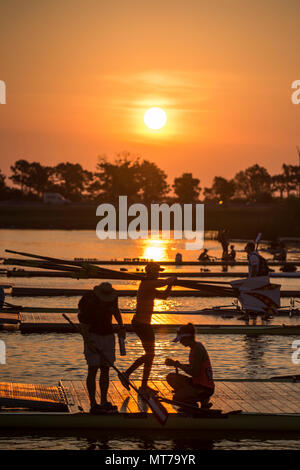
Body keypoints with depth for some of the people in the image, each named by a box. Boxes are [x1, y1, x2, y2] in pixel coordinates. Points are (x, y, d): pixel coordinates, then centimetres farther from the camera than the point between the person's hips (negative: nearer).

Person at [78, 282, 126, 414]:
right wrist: (88, 342, -29)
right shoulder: (90, 305, -23)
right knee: (93, 369, -9)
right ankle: (93, 404, -8)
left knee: (105, 369, 6)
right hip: (93, 336, -6)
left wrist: (121, 326, 16)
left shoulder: (112, 298, -6)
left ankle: (104, 402, 9)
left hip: (108, 335, 6)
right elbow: (83, 327, -18)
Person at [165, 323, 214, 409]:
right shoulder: (196, 346, 8)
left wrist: (178, 365, -17)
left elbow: (194, 373, -24)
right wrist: (178, 364, 3)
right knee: (170, 377, 10)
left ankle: (203, 399, 1)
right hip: (197, 383, 10)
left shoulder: (197, 349, -21)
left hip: (205, 388, -10)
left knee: (176, 398, -16)